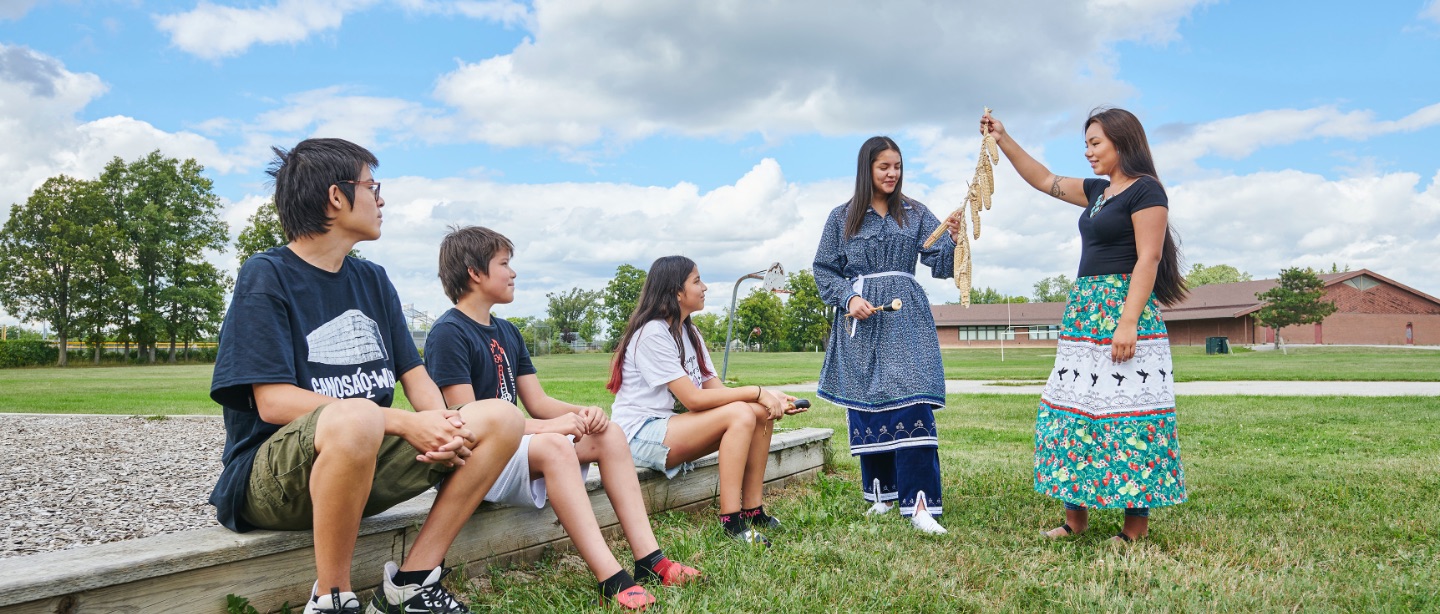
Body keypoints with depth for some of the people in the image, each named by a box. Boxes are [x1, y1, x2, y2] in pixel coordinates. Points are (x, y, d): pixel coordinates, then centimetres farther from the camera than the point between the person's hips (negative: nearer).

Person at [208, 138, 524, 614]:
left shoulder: (373, 280, 13)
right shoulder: (266, 277, -7)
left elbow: (414, 375, 10)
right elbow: (273, 401, -17)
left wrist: (442, 425, -13)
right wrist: (403, 423, -23)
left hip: (367, 459, 7)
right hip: (271, 474, -7)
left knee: (501, 418, -7)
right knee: (357, 419, -39)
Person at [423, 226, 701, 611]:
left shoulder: (507, 333, 15)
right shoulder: (448, 333, -12)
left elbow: (538, 402, 11)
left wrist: (580, 413, -10)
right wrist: (546, 428, -25)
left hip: (512, 444, 9)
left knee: (608, 435, -4)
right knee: (554, 446, -35)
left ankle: (648, 558, -12)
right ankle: (611, 579, -38)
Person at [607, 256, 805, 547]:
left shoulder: (689, 332, 12)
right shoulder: (652, 334, -17)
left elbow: (715, 389, 3)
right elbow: (693, 399, -23)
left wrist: (773, 400, -11)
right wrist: (756, 392, -20)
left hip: (672, 424, 9)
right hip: (641, 435, -9)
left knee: (761, 412, -8)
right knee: (741, 415, -26)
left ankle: (752, 509, -4)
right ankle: (730, 521, -24)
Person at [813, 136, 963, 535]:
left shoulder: (915, 213, 10)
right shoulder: (842, 218, 8)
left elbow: (941, 264, 1)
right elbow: (824, 271, 8)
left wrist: (955, 241, -20)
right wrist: (849, 298, -8)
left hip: (905, 321, 0)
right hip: (860, 321, 1)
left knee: (912, 405, -11)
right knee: (867, 408, 4)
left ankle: (920, 504, -11)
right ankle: (881, 493, 19)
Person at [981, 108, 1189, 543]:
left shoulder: (1146, 190, -7)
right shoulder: (1098, 191, 17)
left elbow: (1148, 259, -14)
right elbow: (1045, 181, 28)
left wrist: (1128, 323, -22)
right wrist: (1003, 141, 24)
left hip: (1124, 311, -9)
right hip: (1085, 312, 9)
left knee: (1127, 412, -6)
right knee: (1073, 406, 7)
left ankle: (1137, 523, 2)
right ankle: (1076, 515, 14)